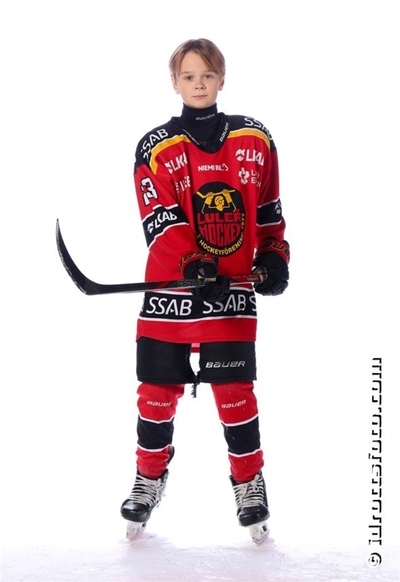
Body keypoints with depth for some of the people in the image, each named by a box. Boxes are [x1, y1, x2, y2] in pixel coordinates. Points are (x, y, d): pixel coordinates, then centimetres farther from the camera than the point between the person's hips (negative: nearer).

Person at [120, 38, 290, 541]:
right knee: (158, 388, 5)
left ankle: (249, 483, 15)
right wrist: (192, 264, -23)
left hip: (232, 291, 0)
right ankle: (149, 478, 23)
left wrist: (273, 257, 5)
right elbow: (158, 219, -10)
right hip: (169, 288, 0)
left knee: (234, 390, -1)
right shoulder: (155, 147, 1)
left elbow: (269, 209, 16)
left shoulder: (255, 140, 8)